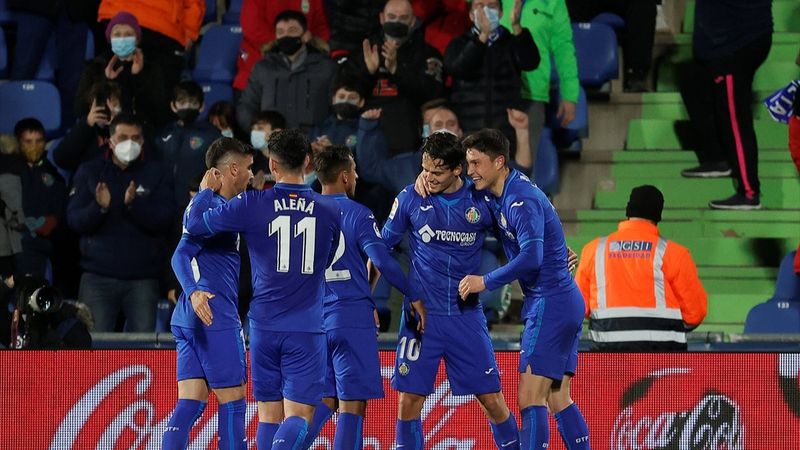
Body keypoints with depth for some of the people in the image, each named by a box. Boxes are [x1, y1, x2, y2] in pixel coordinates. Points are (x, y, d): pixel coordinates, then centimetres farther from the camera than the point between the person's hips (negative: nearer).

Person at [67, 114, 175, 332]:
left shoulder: (156, 174, 6)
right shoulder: (89, 172, 8)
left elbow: (163, 220, -6)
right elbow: (74, 220, 0)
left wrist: (134, 204, -22)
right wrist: (99, 207, -20)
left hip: (142, 279, 0)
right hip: (98, 276, 0)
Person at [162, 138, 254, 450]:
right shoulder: (214, 206, -12)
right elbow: (182, 255, -22)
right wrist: (193, 292, -36)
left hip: (190, 319, 10)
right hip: (217, 318, -10)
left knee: (190, 404, 4)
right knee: (232, 401, -2)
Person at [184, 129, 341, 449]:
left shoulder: (251, 205, -5)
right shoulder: (330, 211, 1)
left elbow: (194, 224, 3)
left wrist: (206, 190, 20)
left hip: (264, 325, 1)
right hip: (307, 327, -1)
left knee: (269, 415, 11)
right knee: (298, 415, -5)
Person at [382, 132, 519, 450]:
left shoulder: (481, 202, -3)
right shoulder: (410, 199, -2)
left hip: (467, 314, 0)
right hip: (421, 313, 0)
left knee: (492, 400, 0)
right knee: (409, 400, -4)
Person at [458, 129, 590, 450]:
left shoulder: (522, 201, -20)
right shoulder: (496, 192, 9)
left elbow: (531, 257, -31)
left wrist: (485, 282, -23)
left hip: (551, 303, -10)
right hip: (566, 303, 10)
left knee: (531, 398, -12)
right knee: (558, 399, 10)